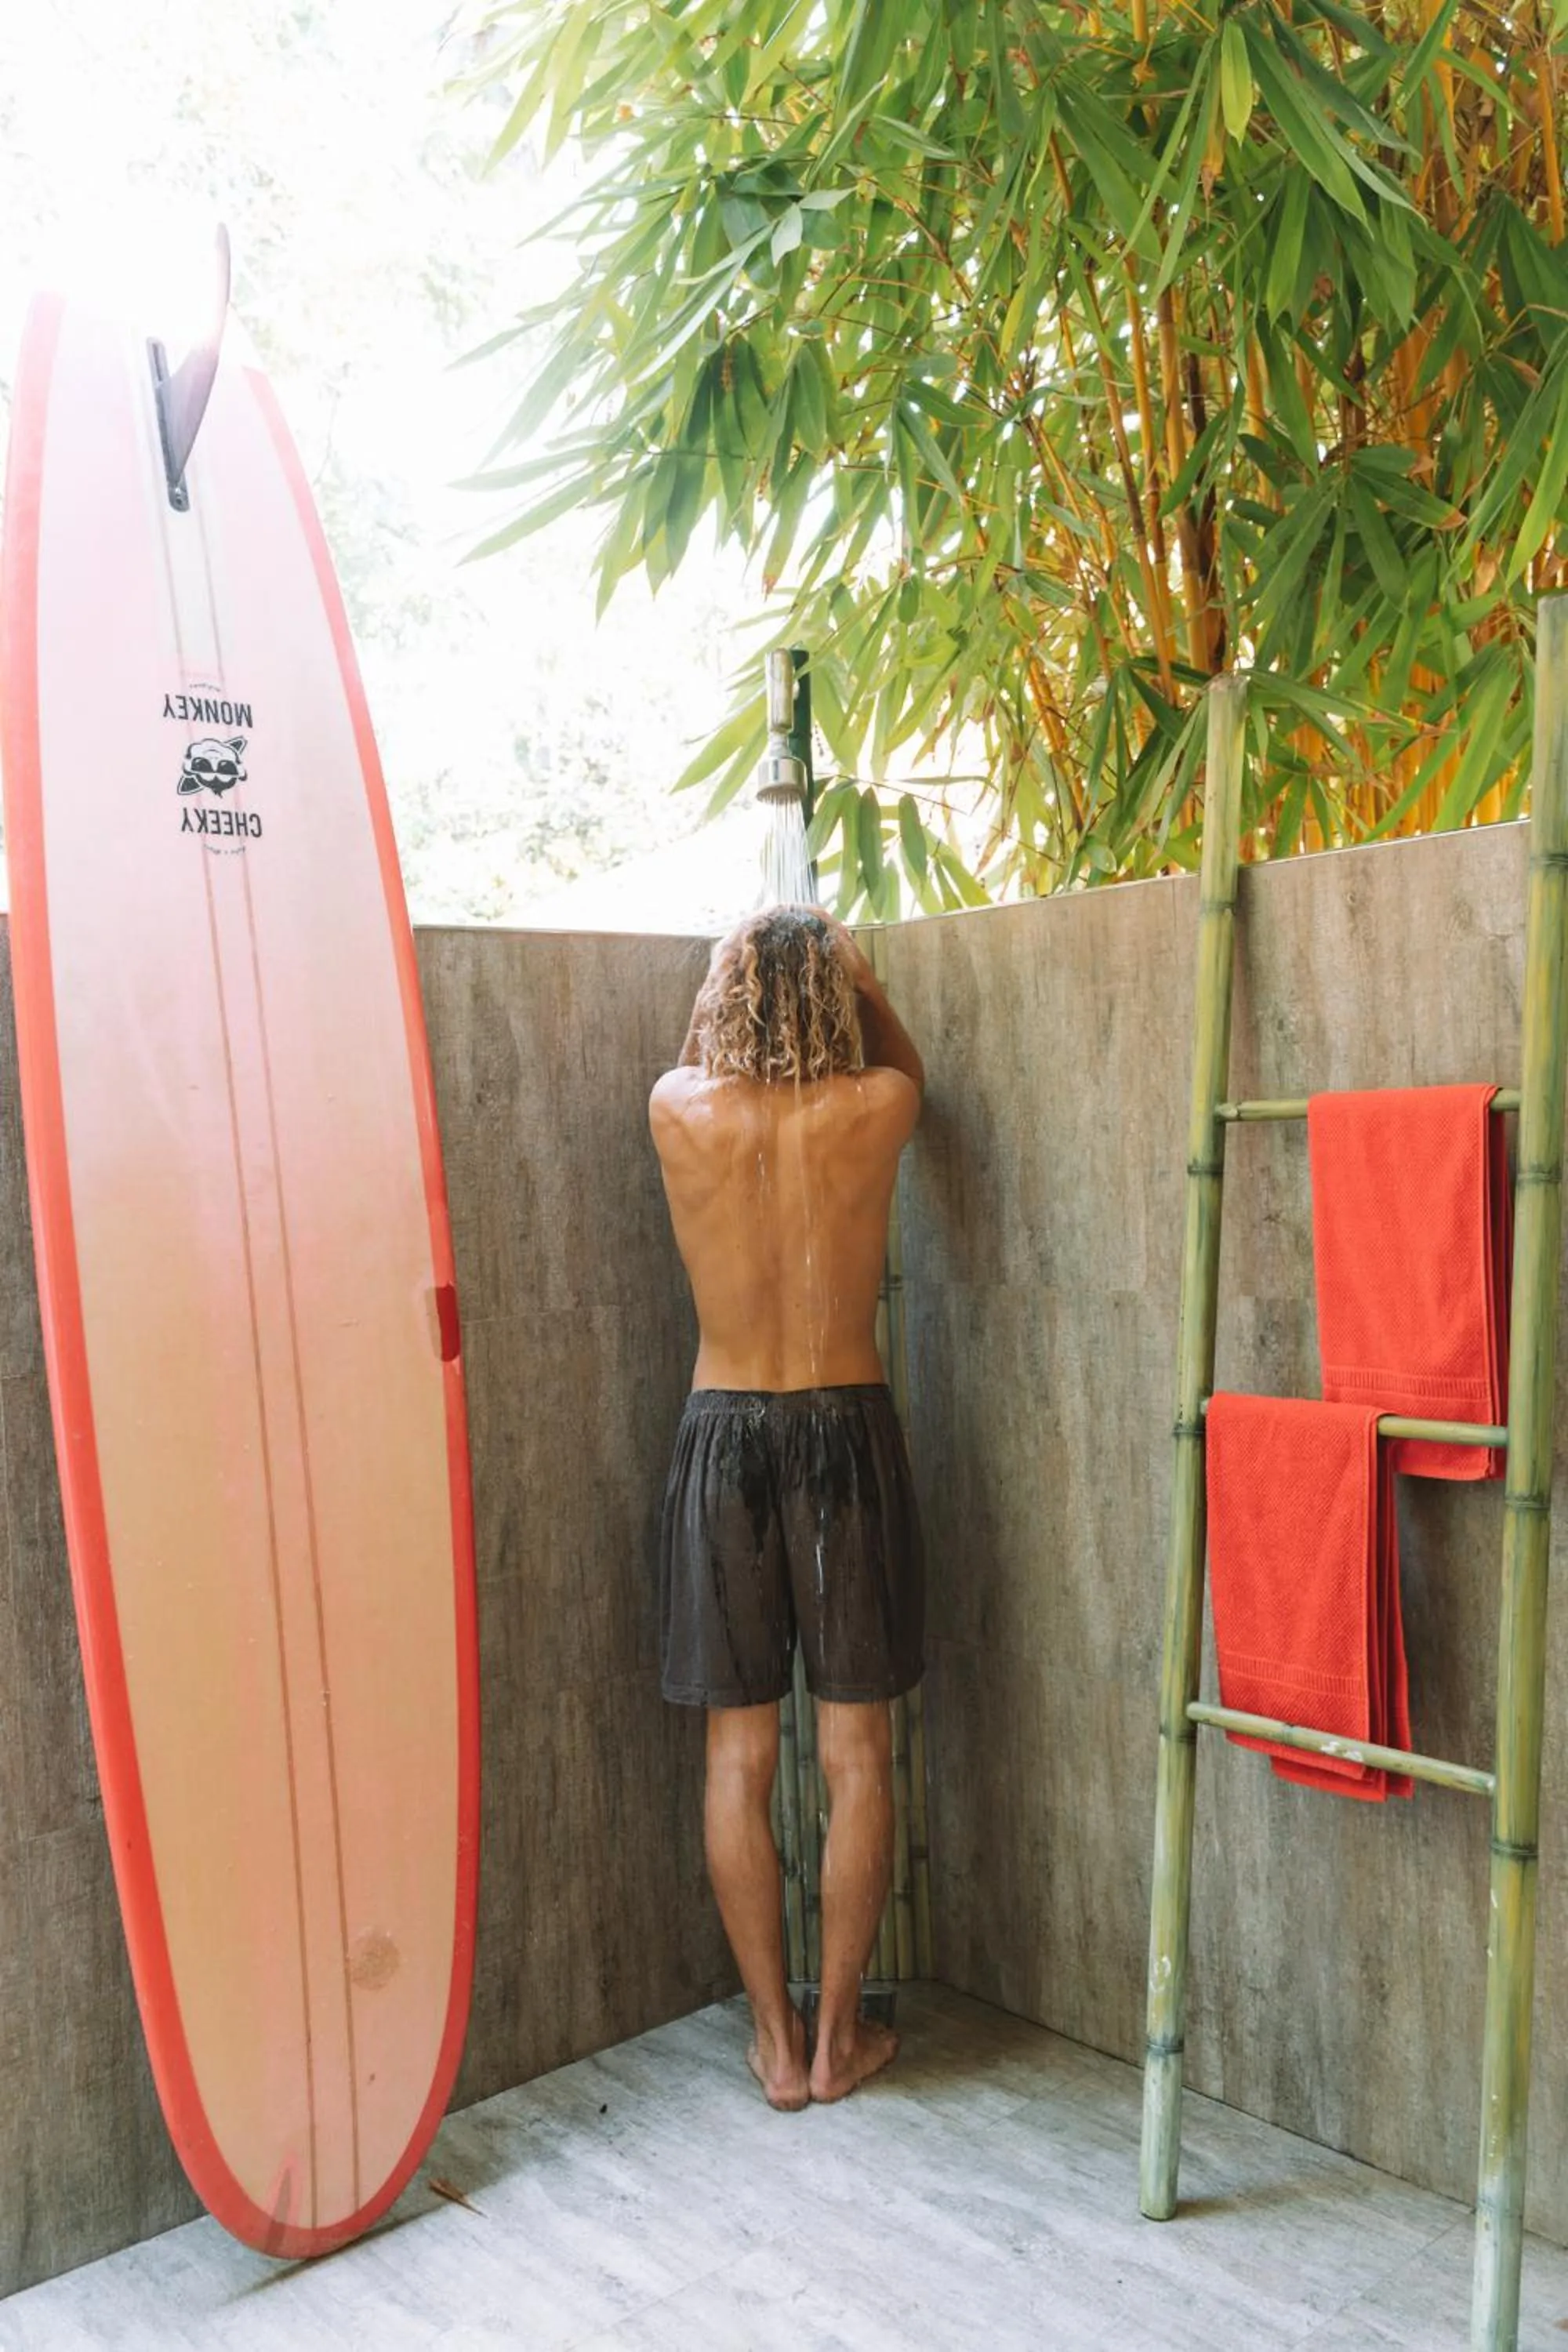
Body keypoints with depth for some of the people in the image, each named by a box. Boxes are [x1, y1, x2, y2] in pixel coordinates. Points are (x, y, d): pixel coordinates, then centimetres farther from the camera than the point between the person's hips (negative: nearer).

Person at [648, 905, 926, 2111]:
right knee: (858, 1754, 11)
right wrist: (847, 962, 17)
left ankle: (777, 2042, 22)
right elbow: (906, 1060, 19)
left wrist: (736, 967, 23)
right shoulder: (874, 1108, -7)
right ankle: (839, 2035, 23)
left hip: (724, 1434, 1)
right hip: (848, 1430, 0)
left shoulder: (679, 1110, -6)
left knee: (740, 1758, 11)